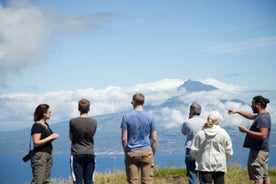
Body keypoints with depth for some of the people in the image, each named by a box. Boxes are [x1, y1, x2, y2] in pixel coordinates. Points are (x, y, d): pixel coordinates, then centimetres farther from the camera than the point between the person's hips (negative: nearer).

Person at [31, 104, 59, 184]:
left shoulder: (46, 124, 14)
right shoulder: (37, 126, -12)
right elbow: (36, 143, -19)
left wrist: (53, 137, 7)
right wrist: (50, 137, -17)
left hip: (48, 154, 9)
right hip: (39, 155, -9)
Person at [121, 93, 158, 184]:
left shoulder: (126, 117, -2)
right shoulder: (150, 117, 0)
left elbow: (124, 138, -4)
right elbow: (154, 139, -1)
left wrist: (126, 152, 8)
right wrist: (153, 154, 9)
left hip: (131, 153, 0)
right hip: (146, 152, 0)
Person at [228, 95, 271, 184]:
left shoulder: (263, 118, -18)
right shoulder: (261, 115, 14)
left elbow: (262, 135, -27)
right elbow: (251, 116, 35)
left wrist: (246, 131, -21)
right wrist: (237, 111, 31)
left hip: (259, 151, -11)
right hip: (263, 150, 11)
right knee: (265, 177, 12)